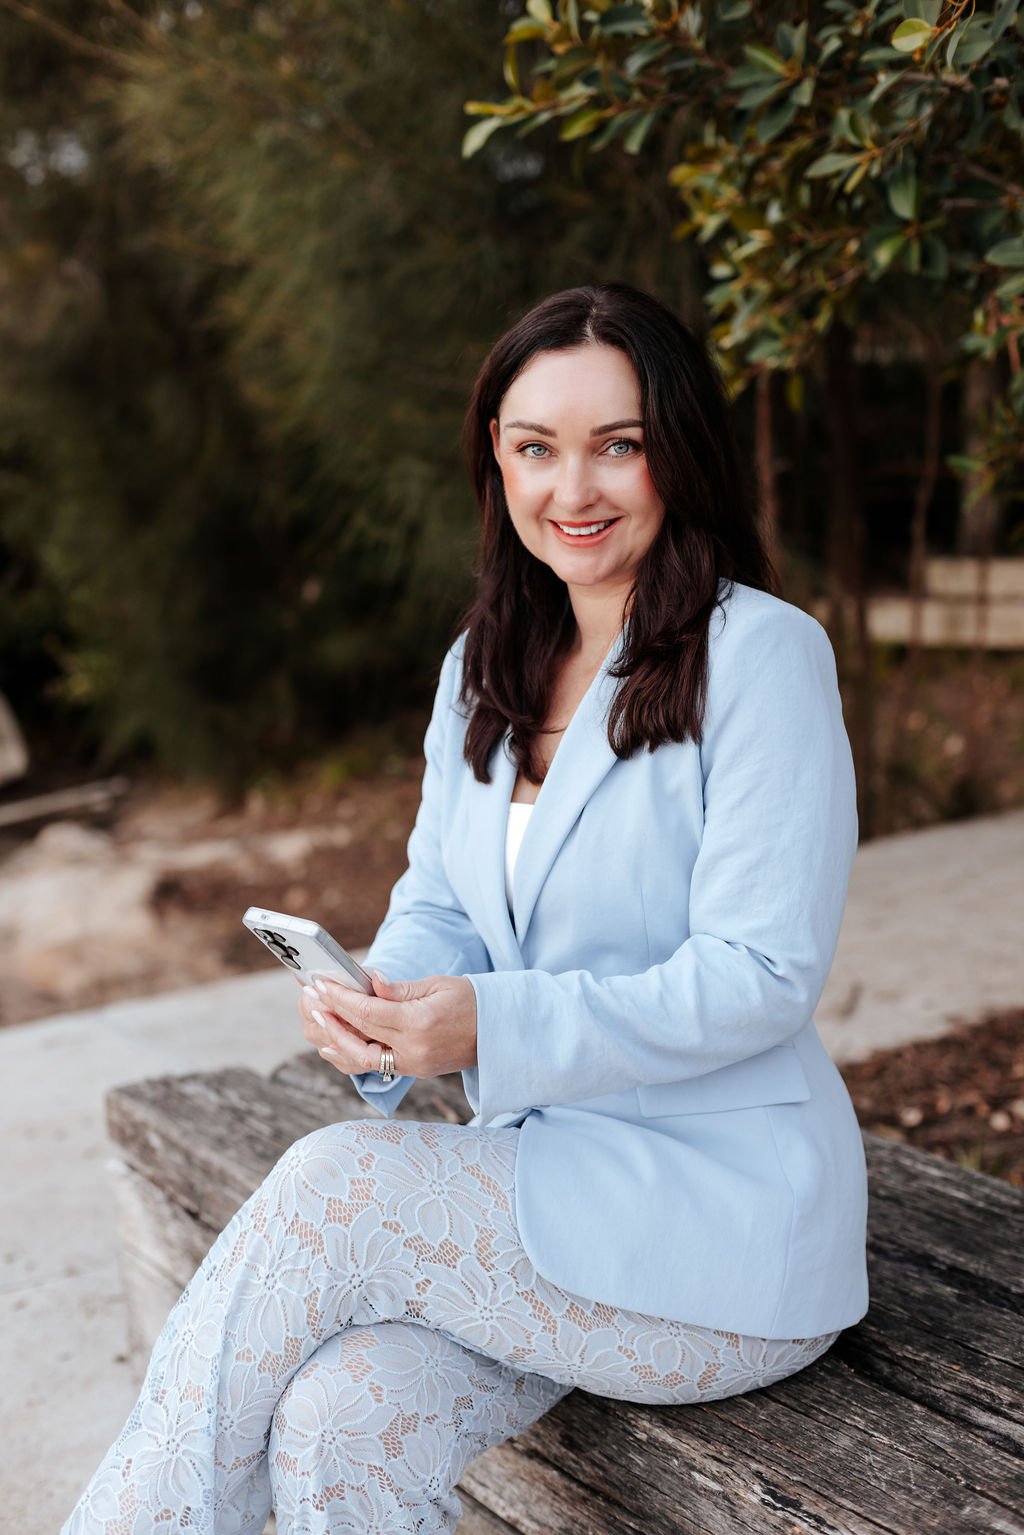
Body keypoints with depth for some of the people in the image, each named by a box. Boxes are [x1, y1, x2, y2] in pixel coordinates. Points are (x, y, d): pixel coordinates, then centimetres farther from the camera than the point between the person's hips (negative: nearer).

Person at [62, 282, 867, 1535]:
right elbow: (438, 904, 10)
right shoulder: (483, 667, 11)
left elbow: (761, 973, -15)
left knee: (332, 1187, -22)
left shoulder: (761, 653, -11)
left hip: (726, 1208, -5)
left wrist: (495, 1029, -25)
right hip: (534, 1181, 5)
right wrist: (380, 1012, -13)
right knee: (337, 1430, -20)